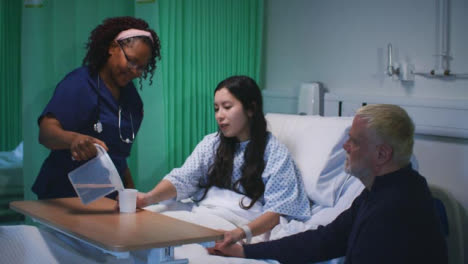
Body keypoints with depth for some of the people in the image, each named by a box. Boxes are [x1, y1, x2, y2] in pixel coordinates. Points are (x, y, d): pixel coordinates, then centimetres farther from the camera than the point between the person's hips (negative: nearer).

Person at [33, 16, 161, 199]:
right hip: (65, 196, -6)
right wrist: (74, 139, -46)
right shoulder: (79, 84, -12)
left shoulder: (131, 94, 10)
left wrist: (130, 190, 10)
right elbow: (46, 132, -26)